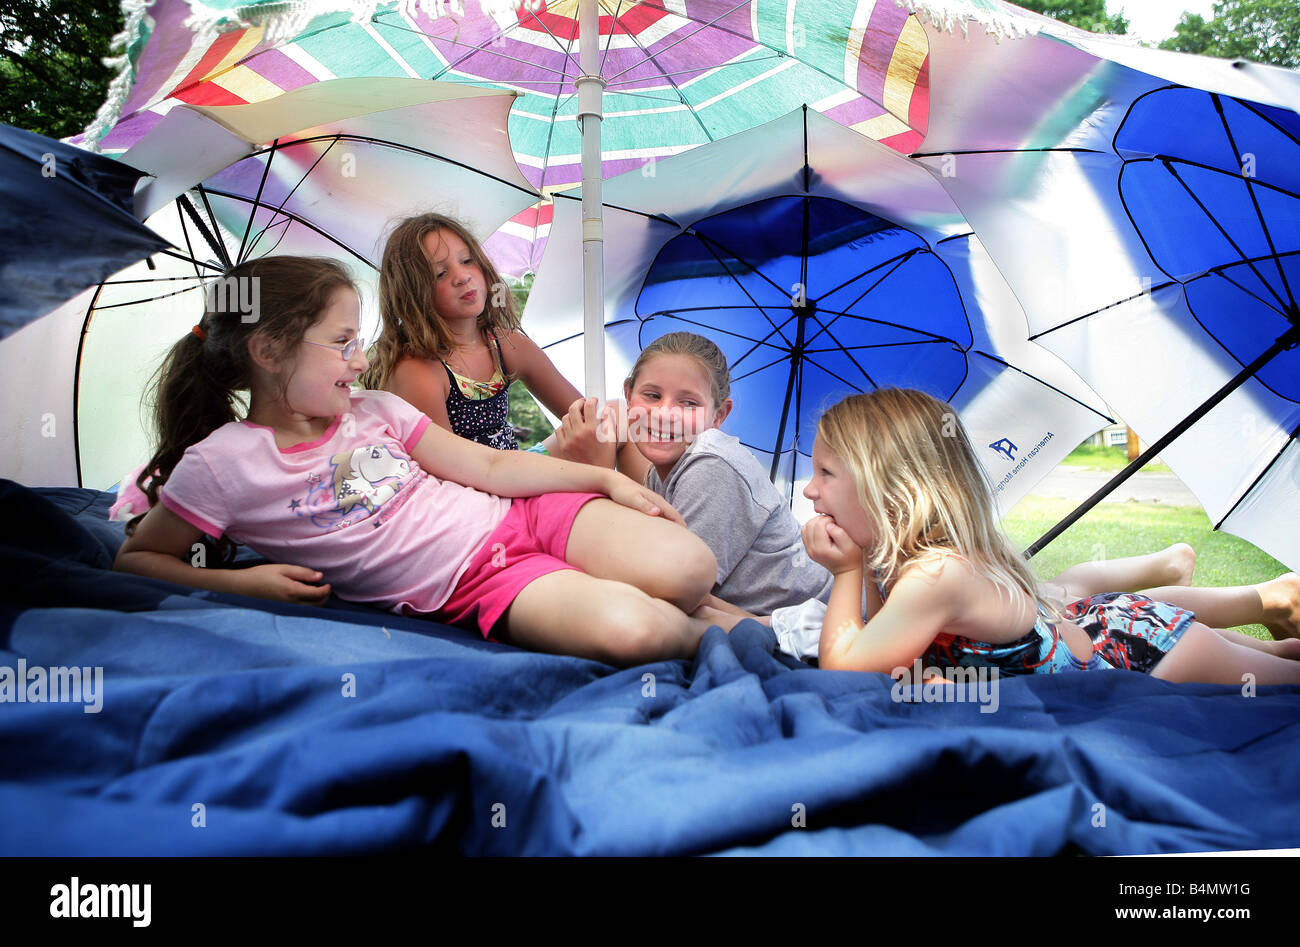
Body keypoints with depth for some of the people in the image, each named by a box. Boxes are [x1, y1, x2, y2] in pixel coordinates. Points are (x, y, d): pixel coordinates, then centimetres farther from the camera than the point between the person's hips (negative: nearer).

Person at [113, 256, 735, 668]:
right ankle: (709, 637, 1)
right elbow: (136, 557, 6)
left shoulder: (374, 411, 9)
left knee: (688, 567, -19)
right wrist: (243, 581, -11)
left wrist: (607, 479, 3)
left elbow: (489, 466, 9)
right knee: (628, 631, -31)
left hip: (517, 516, 5)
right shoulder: (221, 465, -3)